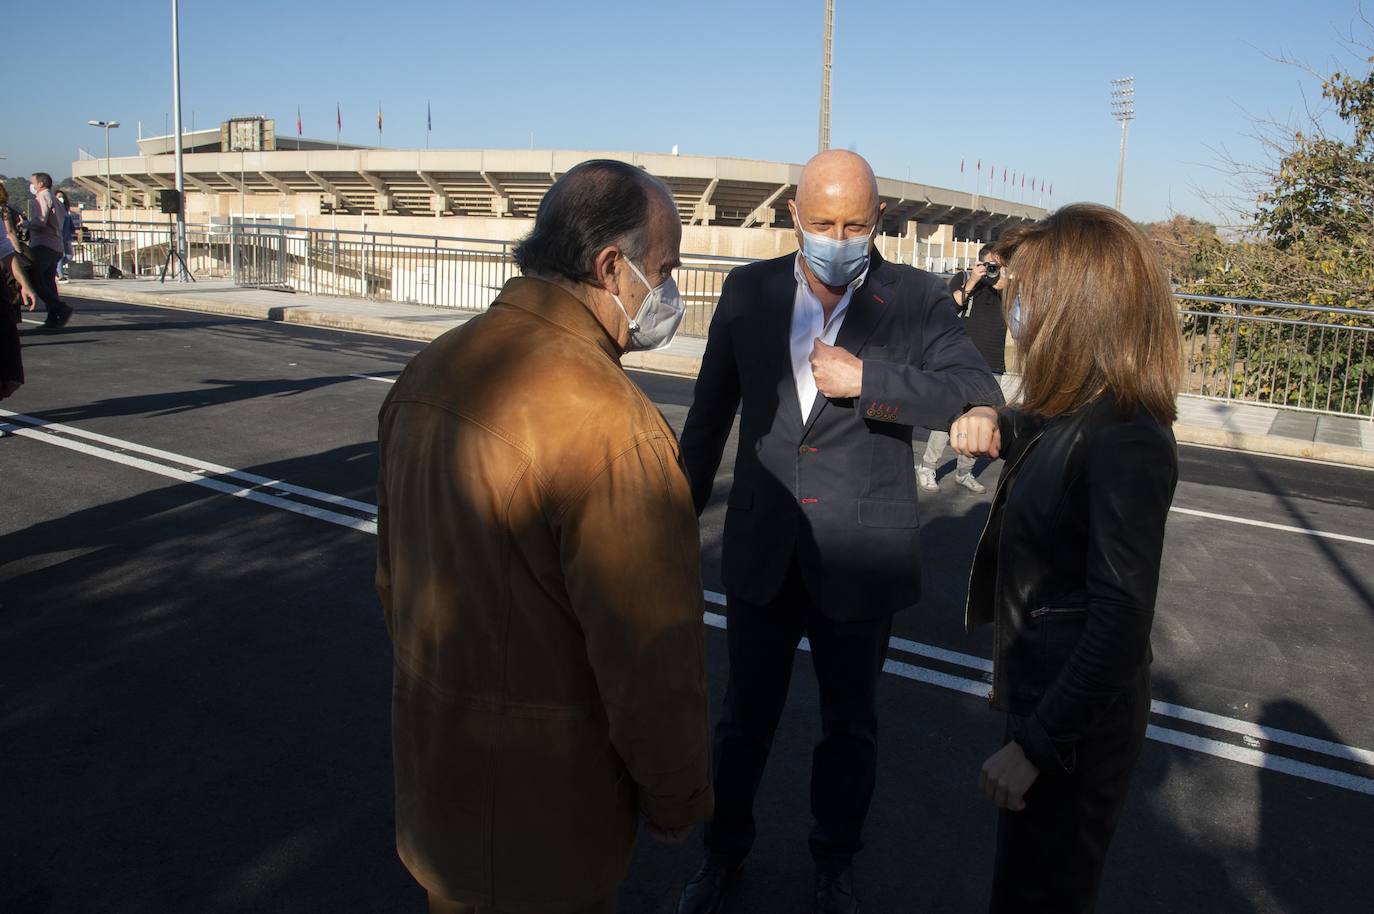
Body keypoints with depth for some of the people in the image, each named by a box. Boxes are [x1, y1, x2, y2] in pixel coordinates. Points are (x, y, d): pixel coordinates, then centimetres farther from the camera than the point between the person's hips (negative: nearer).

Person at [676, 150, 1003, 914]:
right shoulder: (750, 291, -2)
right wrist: (684, 509, 13)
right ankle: (726, 850, 44)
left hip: (859, 562, -1)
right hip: (762, 557, 2)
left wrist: (864, 379, -25)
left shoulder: (917, 300, -8)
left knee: (850, 725, 19)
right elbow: (712, 410, 7)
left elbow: (982, 395, -18)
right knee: (746, 716, 19)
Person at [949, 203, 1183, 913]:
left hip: (1077, 715, -9)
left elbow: (1122, 620, -28)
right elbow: (1037, 434, 23)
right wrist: (992, 424, -1)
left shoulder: (1125, 442, -28)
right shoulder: (1077, 411, 0)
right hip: (1042, 685, 9)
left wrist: (1037, 743, -24)